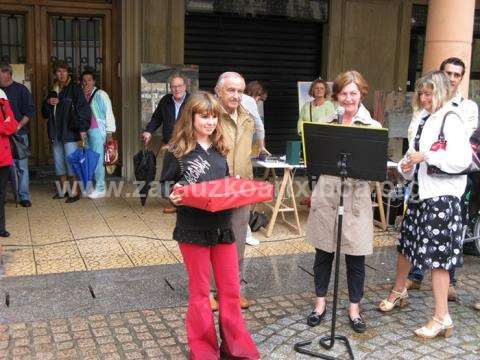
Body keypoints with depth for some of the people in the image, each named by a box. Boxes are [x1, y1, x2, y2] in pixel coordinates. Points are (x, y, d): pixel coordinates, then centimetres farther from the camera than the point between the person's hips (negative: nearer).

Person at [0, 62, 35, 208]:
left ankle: (24, 196, 6)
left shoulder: (20, 89, 1)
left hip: (19, 134, -3)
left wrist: (19, 126, -11)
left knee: (21, 166, 0)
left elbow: (30, 111, -1)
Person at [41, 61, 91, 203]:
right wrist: (48, 102, -2)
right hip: (56, 132, 7)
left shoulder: (75, 88, -5)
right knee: (59, 162, 13)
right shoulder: (53, 90, 15)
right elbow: (45, 112, 19)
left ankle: (75, 191, 1)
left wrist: (82, 128, -19)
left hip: (70, 132, -7)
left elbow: (83, 108, -12)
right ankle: (63, 189, 24)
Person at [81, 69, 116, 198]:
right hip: (86, 131, 6)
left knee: (97, 159, -5)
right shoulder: (83, 95, 14)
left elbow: (108, 113, -6)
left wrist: (109, 132, -8)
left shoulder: (100, 94, -4)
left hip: (97, 131, -6)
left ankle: (100, 189, 0)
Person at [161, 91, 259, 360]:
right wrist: (174, 196, -24)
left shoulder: (220, 149, 9)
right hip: (193, 230, -4)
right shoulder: (177, 151, -6)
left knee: (232, 290, 11)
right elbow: (165, 186, -3)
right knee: (200, 293, 9)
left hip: (223, 226, 5)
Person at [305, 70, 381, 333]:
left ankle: (354, 307, 24)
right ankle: (320, 301, 28)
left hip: (356, 196, -2)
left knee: (355, 256, 7)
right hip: (326, 193, 2)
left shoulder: (373, 127, 0)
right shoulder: (327, 123, 7)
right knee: (323, 252, 11)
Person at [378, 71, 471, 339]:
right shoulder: (422, 118, 12)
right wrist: (407, 165, 3)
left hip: (442, 195, -8)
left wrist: (425, 156, -19)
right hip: (420, 191, 8)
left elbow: (461, 159, -23)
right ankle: (399, 292, 41)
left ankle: (442, 318, 6)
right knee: (406, 243, 19)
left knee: (437, 254, -4)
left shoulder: (451, 119, -12)